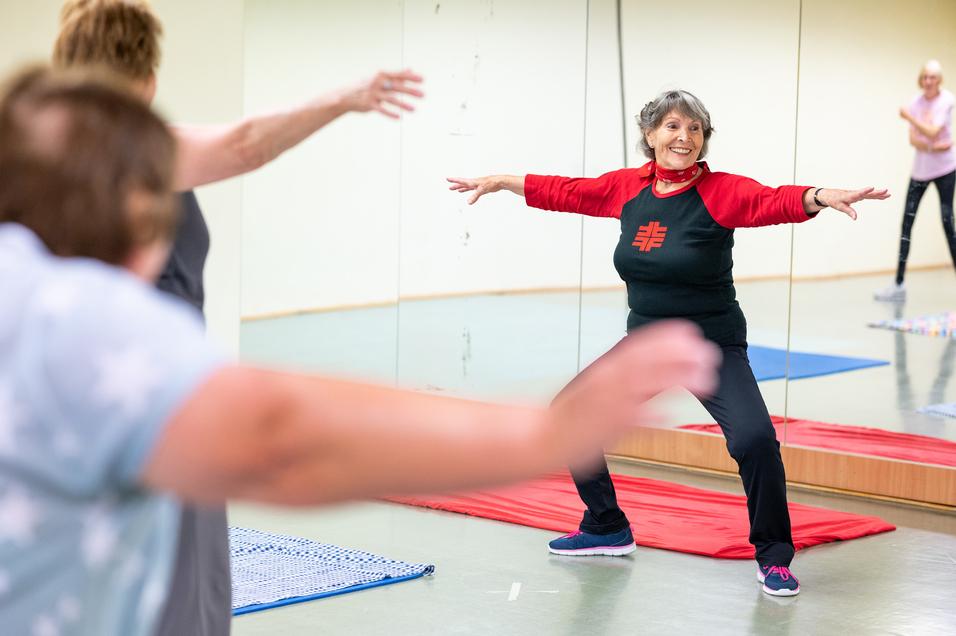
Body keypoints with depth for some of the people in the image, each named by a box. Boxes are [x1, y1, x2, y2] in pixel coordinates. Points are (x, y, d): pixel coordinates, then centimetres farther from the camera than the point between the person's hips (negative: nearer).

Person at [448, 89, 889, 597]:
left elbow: (775, 201, -32)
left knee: (754, 439, -24)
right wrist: (500, 182, 19)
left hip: (713, 348, -5)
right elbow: (568, 192, 13)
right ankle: (608, 529, 27)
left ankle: (773, 558, -2)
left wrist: (820, 197, -52)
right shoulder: (628, 187, -1)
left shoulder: (721, 192, -15)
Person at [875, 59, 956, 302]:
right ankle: (899, 285, 1)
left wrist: (909, 117, -14)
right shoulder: (916, 102, 1)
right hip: (920, 169, 4)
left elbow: (933, 132, -20)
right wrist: (933, 147, -23)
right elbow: (913, 139, -7)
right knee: (906, 224, -1)